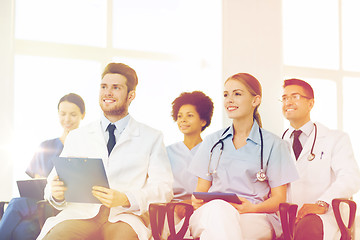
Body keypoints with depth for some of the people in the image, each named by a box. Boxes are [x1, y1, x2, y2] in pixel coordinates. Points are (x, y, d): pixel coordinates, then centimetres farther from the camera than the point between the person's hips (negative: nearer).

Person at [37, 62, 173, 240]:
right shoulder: (77, 137, 20)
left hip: (125, 216, -1)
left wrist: (125, 199, -16)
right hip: (80, 213, 2)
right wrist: (56, 192, -10)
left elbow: (164, 188, 3)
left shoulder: (152, 138, 13)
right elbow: (56, 178, 16)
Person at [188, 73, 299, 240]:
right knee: (218, 208, -37)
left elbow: (279, 199, 6)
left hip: (255, 219, -3)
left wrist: (253, 208, -15)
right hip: (210, 214, 3)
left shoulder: (273, 144, 10)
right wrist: (197, 201, -6)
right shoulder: (212, 142, 20)